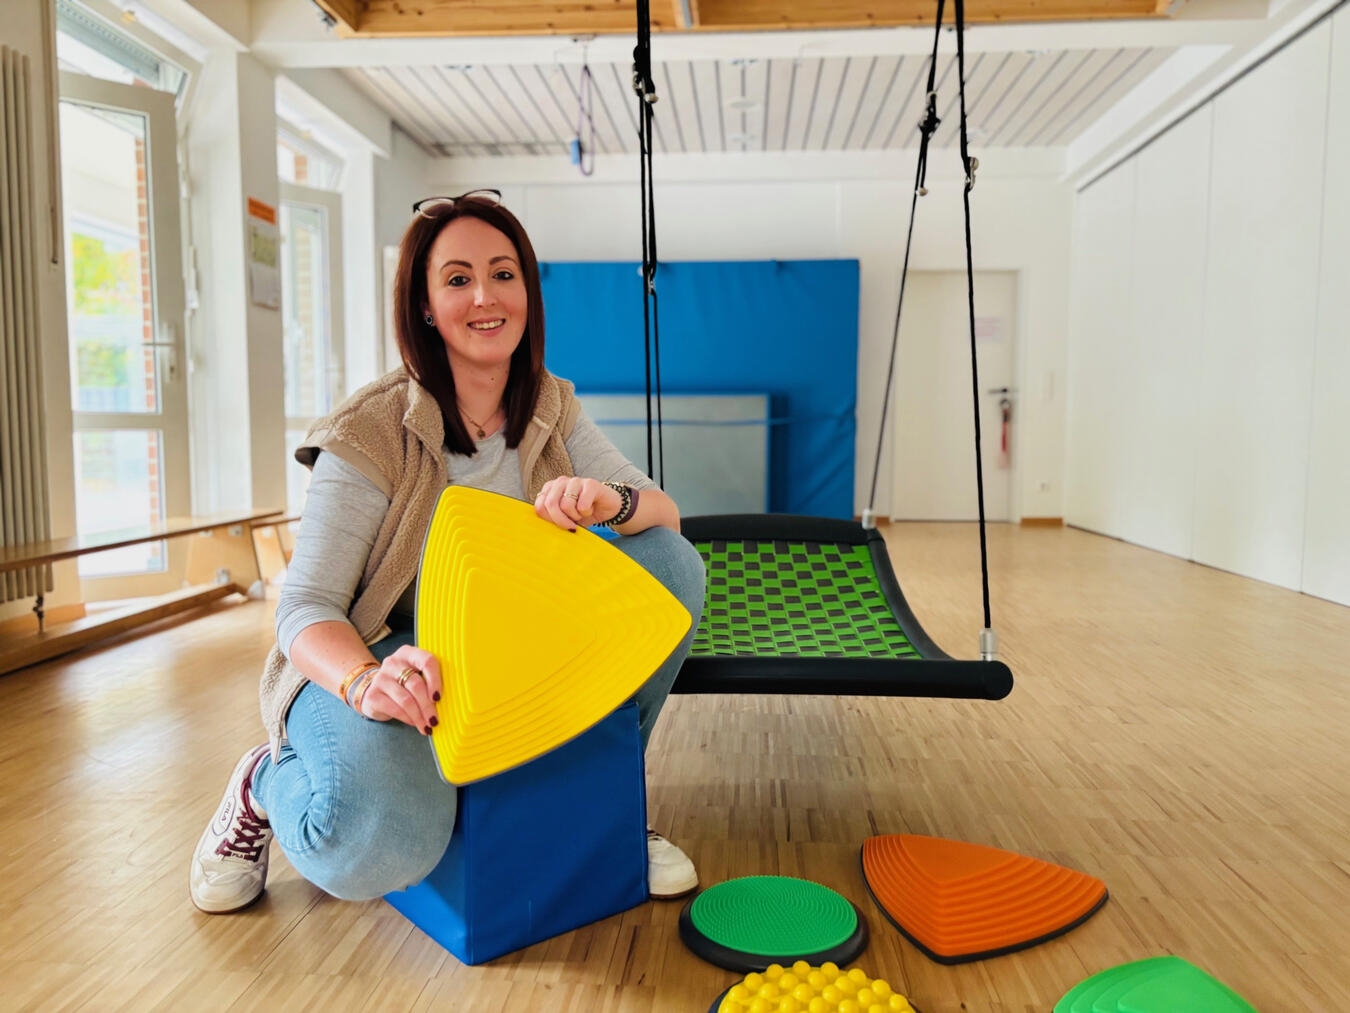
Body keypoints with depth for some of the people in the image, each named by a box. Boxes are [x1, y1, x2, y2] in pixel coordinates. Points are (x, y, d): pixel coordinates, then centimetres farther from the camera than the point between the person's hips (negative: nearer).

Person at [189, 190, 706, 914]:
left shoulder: (551, 411, -2)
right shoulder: (371, 433, -18)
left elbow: (664, 511, -8)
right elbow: (306, 609, -19)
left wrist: (611, 501, -32)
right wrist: (368, 683, -41)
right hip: (370, 659, -5)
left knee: (673, 562, -14)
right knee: (377, 847, -36)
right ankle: (267, 785, 4)